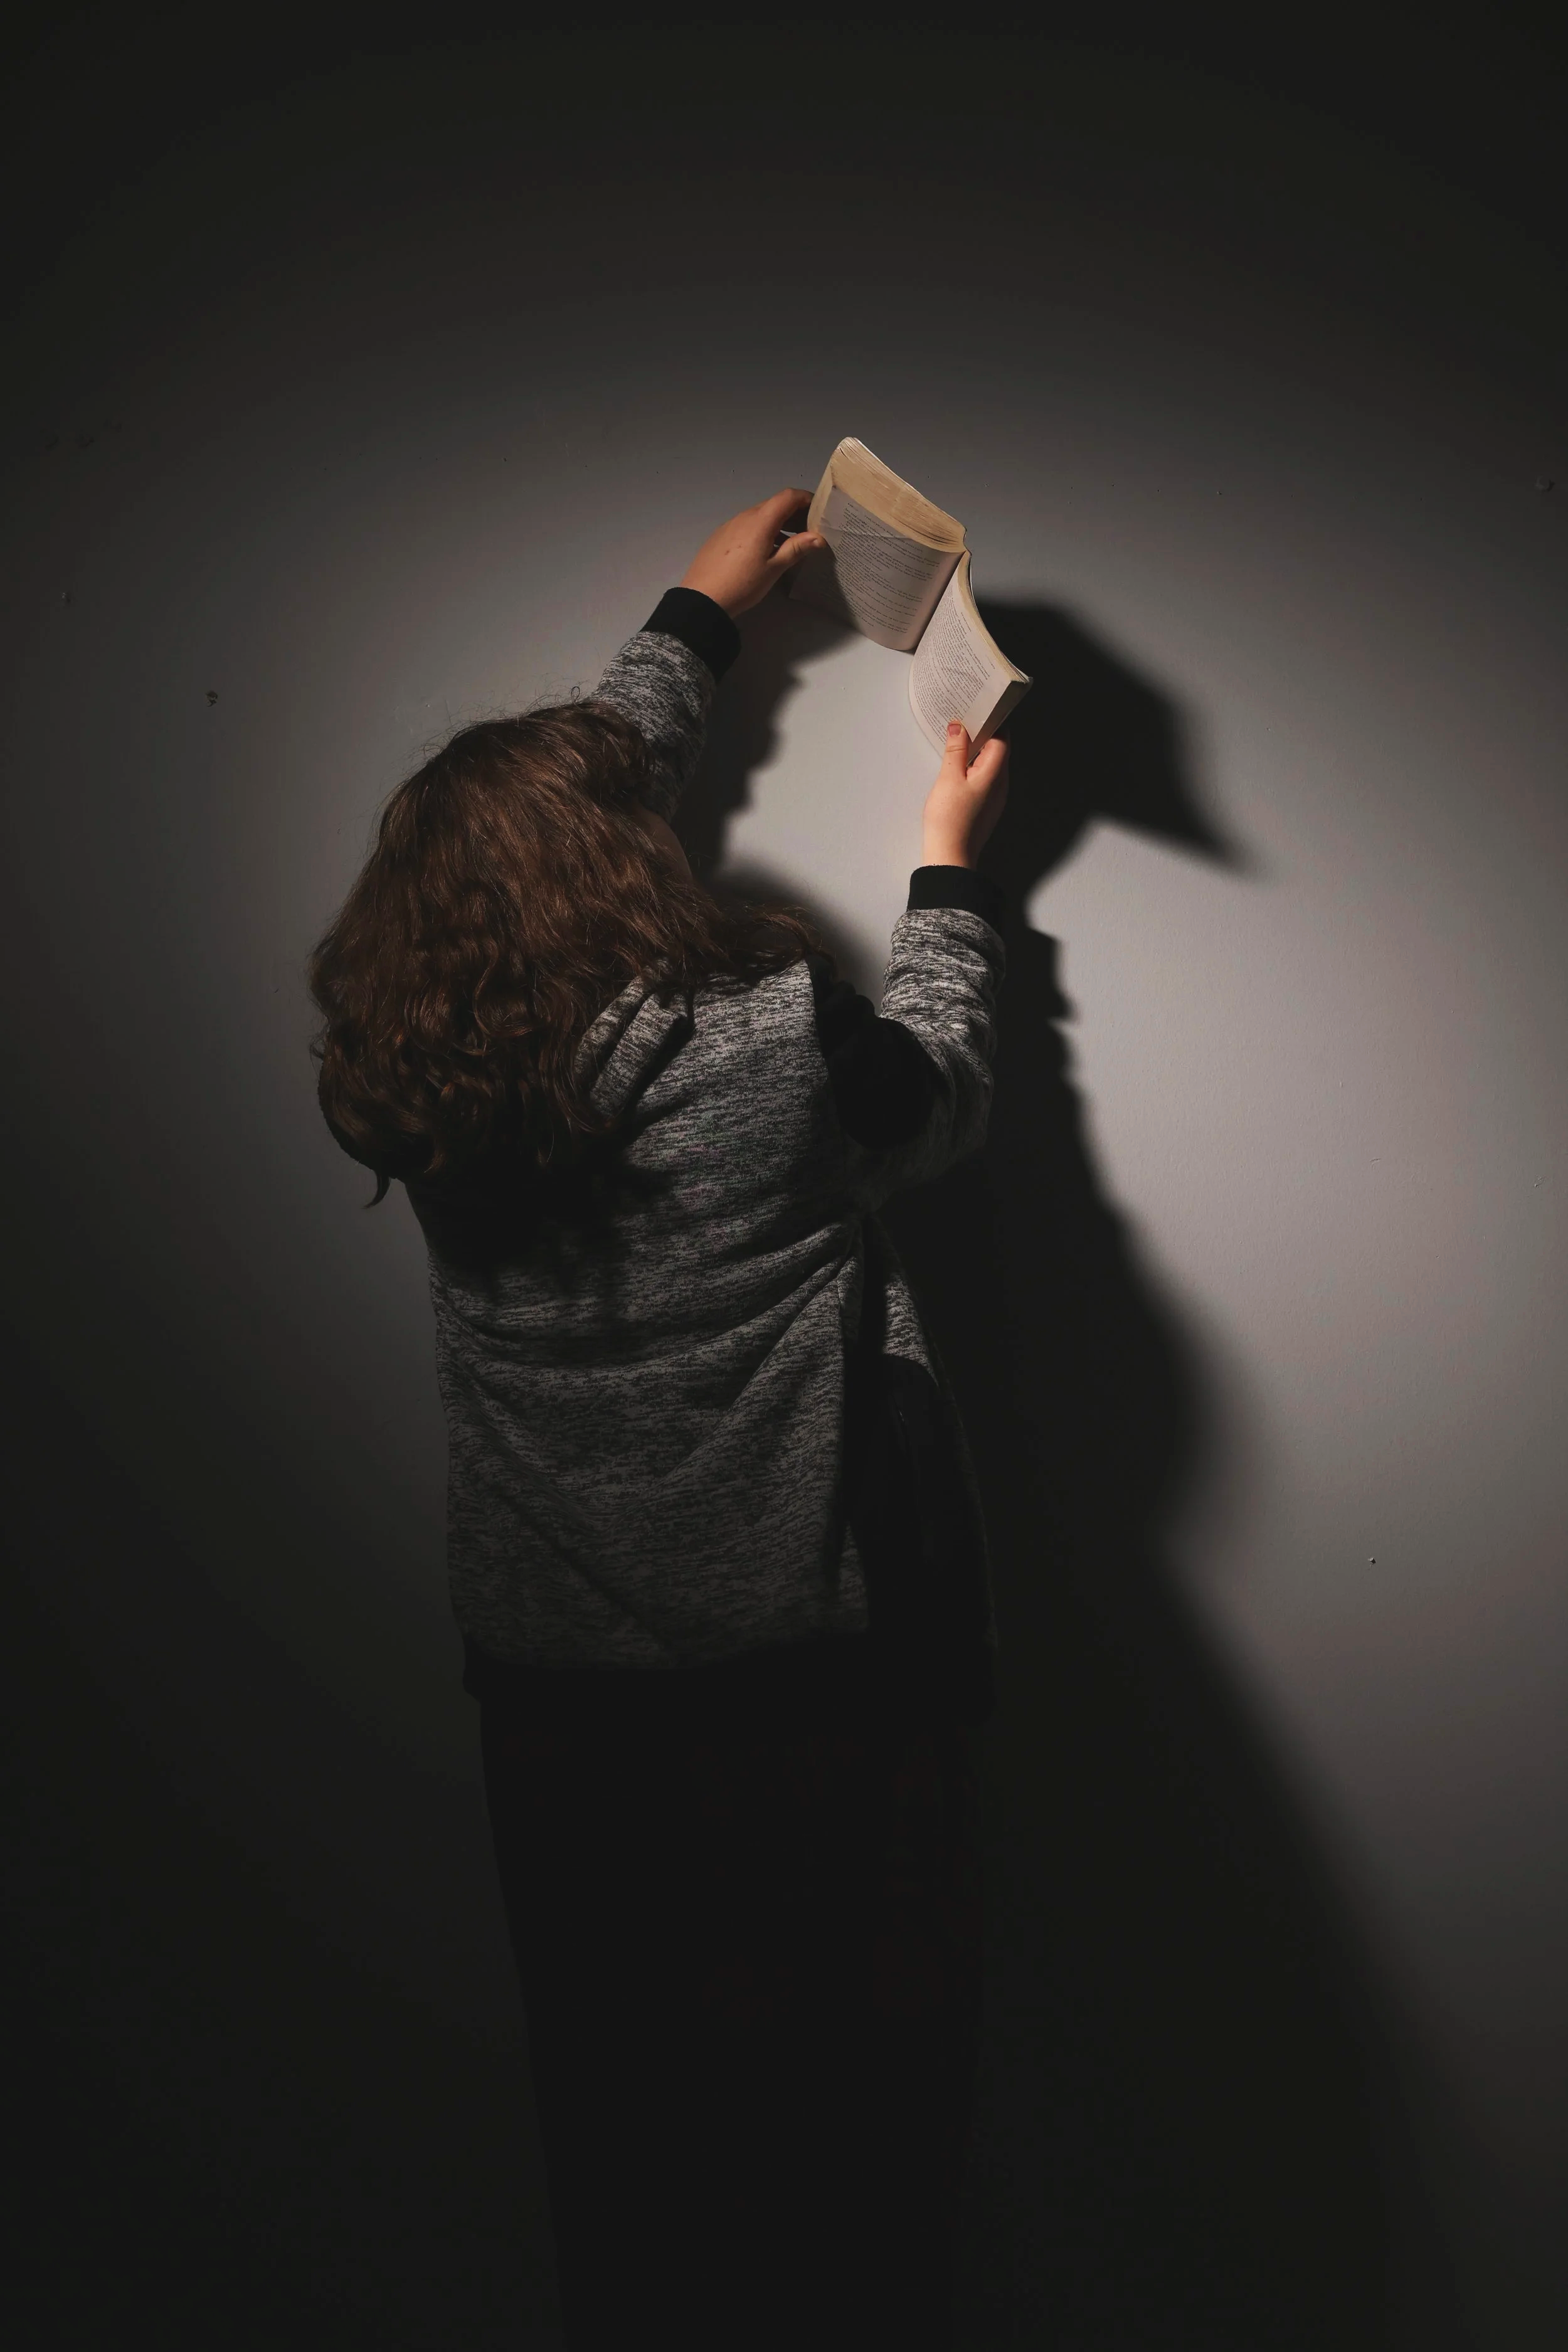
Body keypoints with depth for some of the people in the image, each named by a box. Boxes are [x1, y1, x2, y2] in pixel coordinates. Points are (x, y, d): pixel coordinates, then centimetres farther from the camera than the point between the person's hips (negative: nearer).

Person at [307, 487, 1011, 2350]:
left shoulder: (417, 1064, -2)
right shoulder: (771, 1030, -16)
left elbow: (584, 770, 14)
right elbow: (934, 1101, 7)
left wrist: (699, 616, 28)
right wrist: (952, 873, 20)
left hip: (548, 1656, 5)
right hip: (815, 1634, -4)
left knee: (619, 2065, 20)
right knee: (847, 2051, 14)